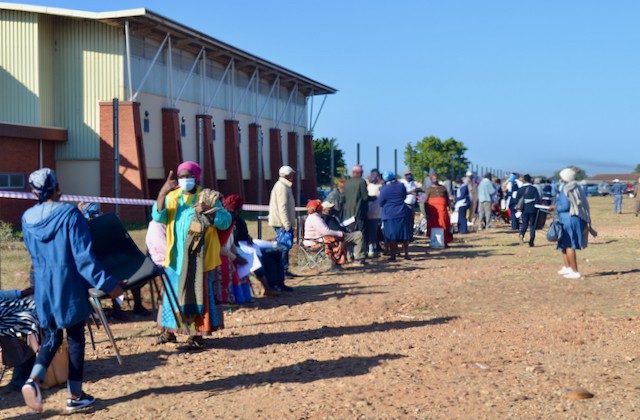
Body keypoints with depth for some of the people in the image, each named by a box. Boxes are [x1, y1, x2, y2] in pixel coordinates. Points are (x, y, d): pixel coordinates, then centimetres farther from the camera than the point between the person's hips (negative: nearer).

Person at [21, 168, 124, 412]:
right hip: (69, 286, -4)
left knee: (51, 338, 15)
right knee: (75, 339, 8)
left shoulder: (27, 218, 3)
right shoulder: (69, 213, -13)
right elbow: (83, 256, -16)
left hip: (42, 286, 5)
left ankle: (34, 379, -11)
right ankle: (75, 396, 14)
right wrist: (107, 284, -11)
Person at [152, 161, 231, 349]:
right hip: (176, 256, 3)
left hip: (199, 257, -3)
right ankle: (169, 331, 18)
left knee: (199, 293, -1)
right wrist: (162, 193, -19)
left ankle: (197, 334, 5)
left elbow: (226, 221, -7)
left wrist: (208, 211, -24)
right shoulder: (172, 197, 9)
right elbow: (158, 217, -7)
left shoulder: (208, 197, 1)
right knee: (173, 292, 8)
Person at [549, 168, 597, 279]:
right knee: (564, 244, 20)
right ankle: (566, 267, 22)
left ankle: (575, 272, -6)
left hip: (568, 219, -9)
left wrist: (555, 207, -2)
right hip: (577, 219, 9)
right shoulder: (577, 188, 13)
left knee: (569, 245, -6)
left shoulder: (565, 189, -12)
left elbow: (565, 206, -19)